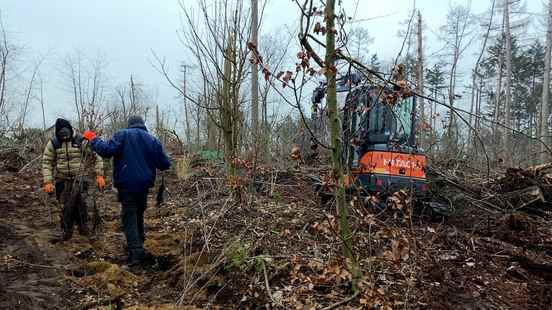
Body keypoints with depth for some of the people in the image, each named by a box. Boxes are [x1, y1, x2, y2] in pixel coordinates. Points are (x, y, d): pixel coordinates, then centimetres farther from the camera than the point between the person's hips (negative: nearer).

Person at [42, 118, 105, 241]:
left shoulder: (81, 141, -6)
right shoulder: (53, 143, 0)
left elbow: (97, 157, -3)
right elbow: (47, 163, 1)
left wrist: (99, 175, -8)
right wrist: (48, 182, -8)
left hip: (79, 179, -2)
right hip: (62, 181, 2)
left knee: (80, 202, -15)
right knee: (66, 207, 5)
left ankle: (83, 228, 2)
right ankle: (66, 231, 24)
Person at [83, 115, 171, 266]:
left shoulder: (122, 135, -4)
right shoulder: (153, 140, 5)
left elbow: (106, 150, -18)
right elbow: (165, 164, 5)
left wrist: (93, 139, -2)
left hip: (127, 184, -4)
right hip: (144, 185, 4)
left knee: (129, 217, -2)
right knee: (139, 214, 24)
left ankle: (136, 251, -11)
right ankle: (139, 242, 36)